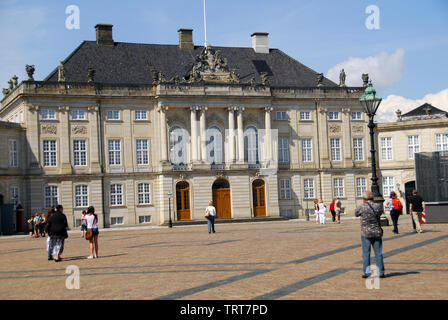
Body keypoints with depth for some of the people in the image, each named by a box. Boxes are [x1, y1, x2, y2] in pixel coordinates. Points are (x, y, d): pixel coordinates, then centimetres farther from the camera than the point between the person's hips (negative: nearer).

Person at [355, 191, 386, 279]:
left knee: (366, 253, 2)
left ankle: (366, 272, 0)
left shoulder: (361, 207, -10)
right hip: (377, 232, 3)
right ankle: (381, 272, 10)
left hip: (366, 233, -3)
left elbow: (356, 214, 7)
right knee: (378, 253, 8)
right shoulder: (378, 206, -1)